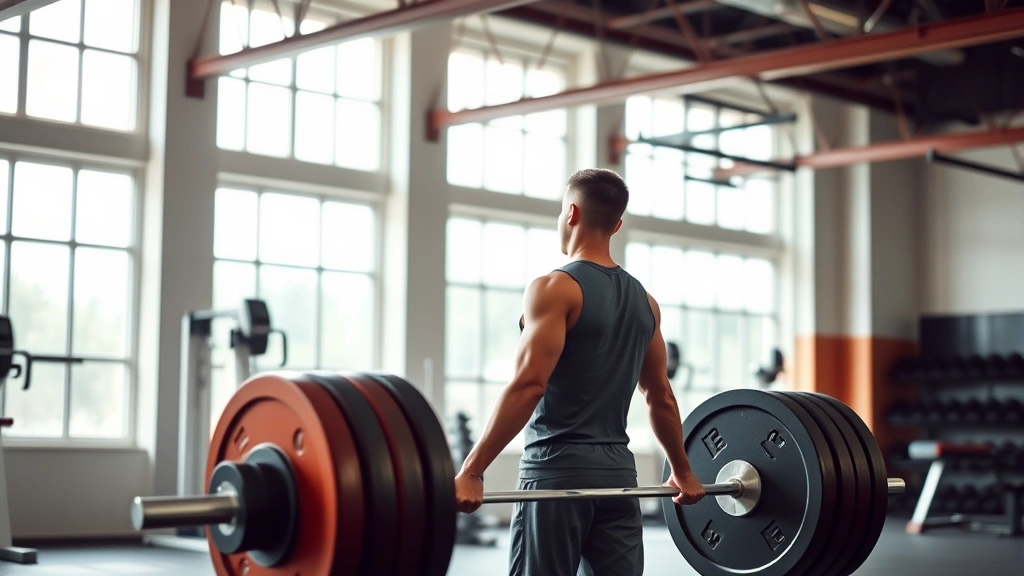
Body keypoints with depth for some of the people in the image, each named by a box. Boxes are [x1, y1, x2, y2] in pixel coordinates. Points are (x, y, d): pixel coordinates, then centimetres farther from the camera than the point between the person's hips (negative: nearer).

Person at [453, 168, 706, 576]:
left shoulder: (556, 289, -10)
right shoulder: (644, 301, 12)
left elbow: (528, 385, -20)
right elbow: (661, 397, 18)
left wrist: (471, 471, -23)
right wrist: (683, 472, 29)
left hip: (559, 468, -7)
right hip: (617, 470, 7)